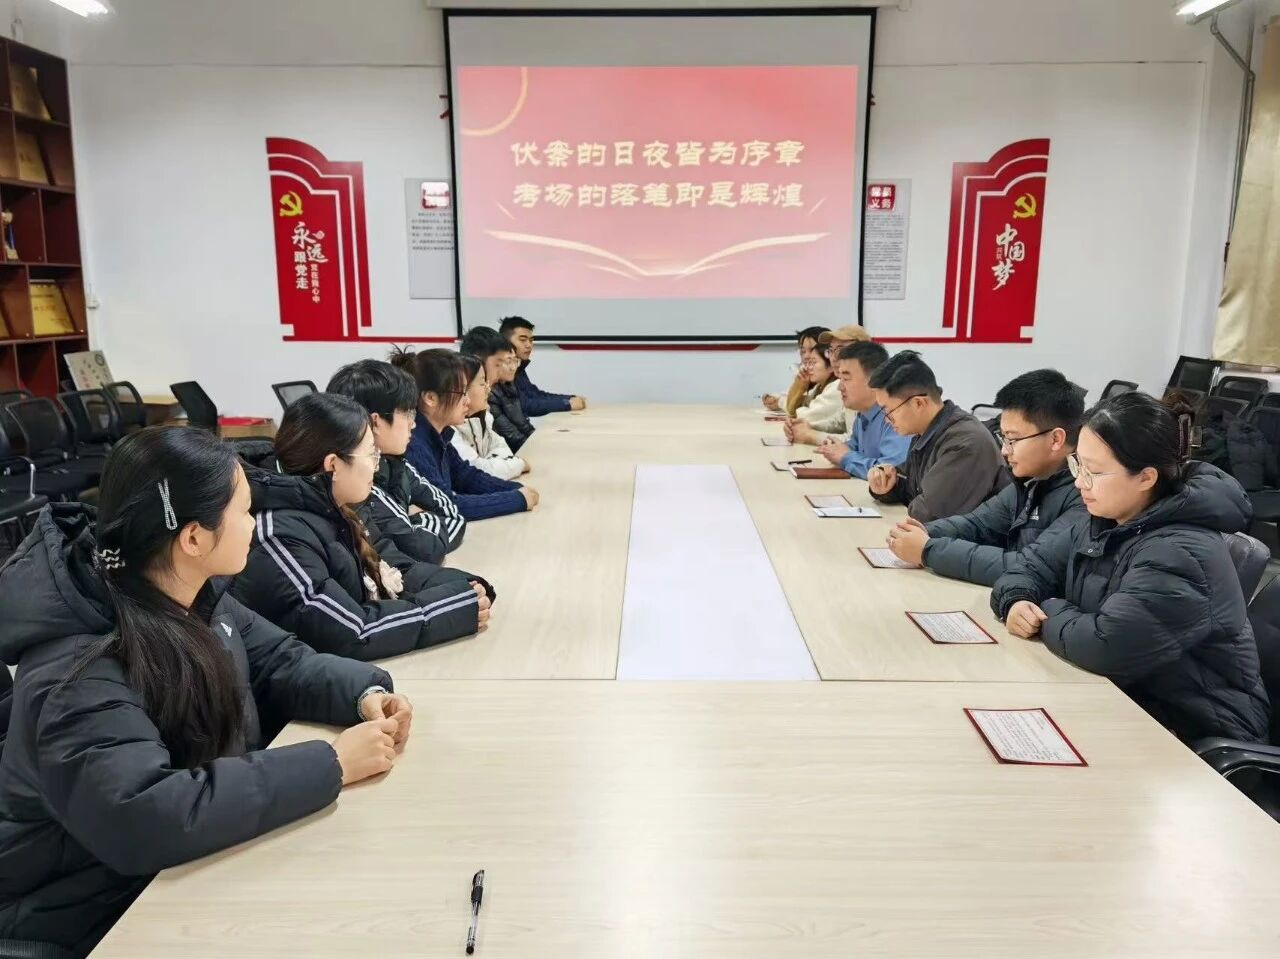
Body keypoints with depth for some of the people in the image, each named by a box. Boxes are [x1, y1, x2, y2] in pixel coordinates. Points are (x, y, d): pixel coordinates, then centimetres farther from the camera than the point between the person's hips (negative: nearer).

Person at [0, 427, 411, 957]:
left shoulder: (196, 595, -4)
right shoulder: (76, 671, -29)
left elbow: (279, 662, 3)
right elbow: (141, 817, -39)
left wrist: (365, 693, -17)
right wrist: (329, 764, -35)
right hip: (103, 916, -7)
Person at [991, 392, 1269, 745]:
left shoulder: (1180, 556, -27)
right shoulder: (1108, 520, 2)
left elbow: (1104, 647, -34)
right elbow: (1036, 561, 10)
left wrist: (1047, 612, -14)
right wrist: (1016, 602, -13)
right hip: (1125, 697, 8)